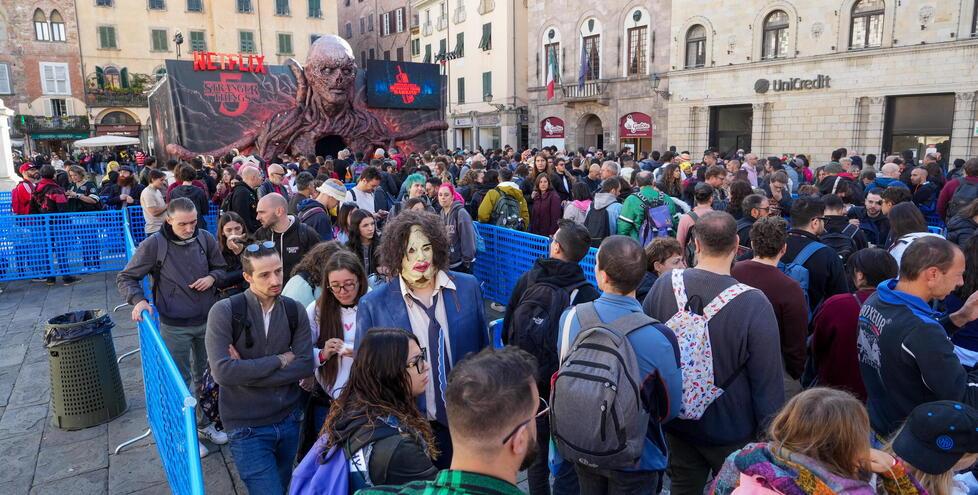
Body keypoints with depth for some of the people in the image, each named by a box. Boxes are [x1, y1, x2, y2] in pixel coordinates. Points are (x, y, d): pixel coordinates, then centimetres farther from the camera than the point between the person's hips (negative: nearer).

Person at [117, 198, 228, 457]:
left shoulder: (205, 239, -5)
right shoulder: (153, 245, -14)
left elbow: (221, 268, 10)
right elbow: (125, 278, -4)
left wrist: (212, 278, -12)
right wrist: (138, 300, -21)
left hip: (207, 321, 4)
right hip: (175, 326, -3)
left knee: (204, 375, 18)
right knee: (181, 381, 8)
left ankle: (205, 423, 36)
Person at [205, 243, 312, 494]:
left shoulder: (295, 310, -3)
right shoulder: (224, 312, -15)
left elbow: (305, 366, -10)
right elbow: (223, 371, -24)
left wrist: (246, 372, -18)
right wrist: (279, 361, -16)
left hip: (289, 420, 4)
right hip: (248, 428, -4)